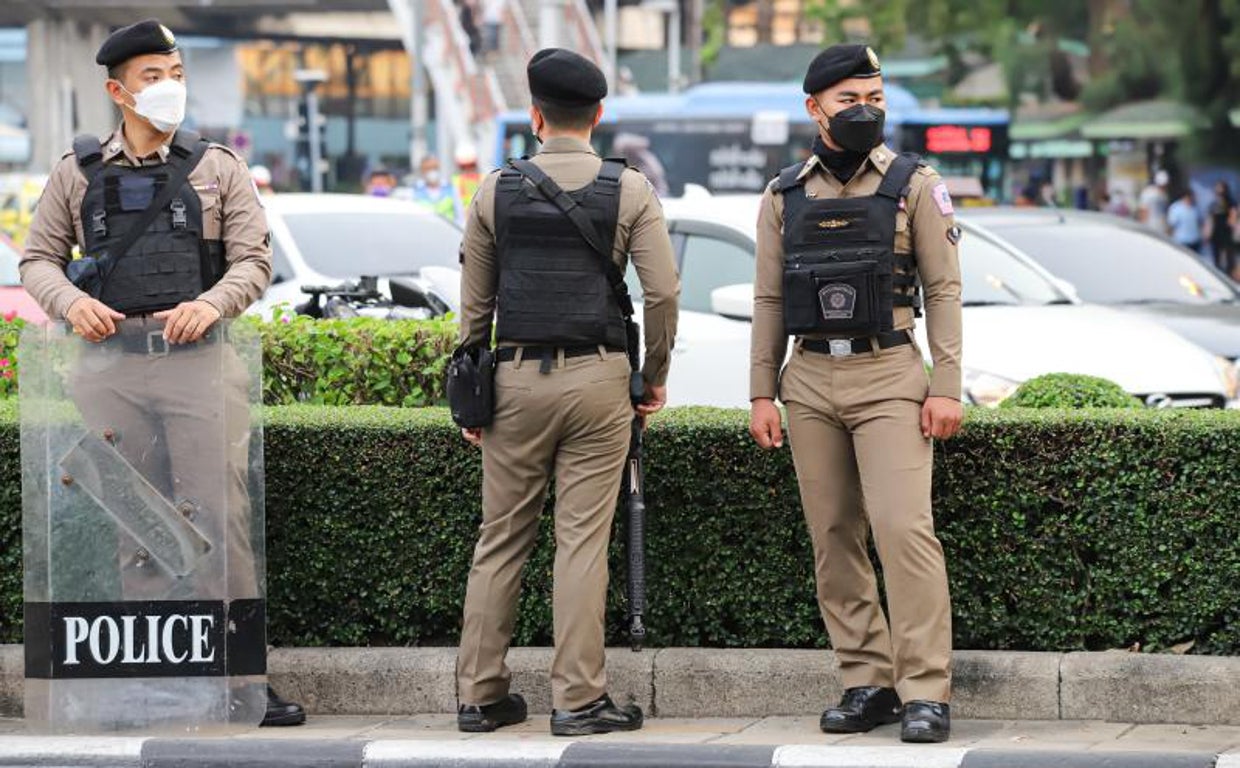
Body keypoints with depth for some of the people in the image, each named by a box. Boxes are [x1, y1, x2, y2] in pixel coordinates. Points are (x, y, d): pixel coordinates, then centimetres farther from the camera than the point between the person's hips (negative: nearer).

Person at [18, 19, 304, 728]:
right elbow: (40, 257, 14)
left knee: (222, 517, -9)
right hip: (112, 363, 2)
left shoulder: (219, 169, 8)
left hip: (197, 358, -1)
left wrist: (212, 304, -15)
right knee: (136, 527, 4)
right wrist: (71, 301, -7)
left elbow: (253, 260, 5)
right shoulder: (78, 173, 10)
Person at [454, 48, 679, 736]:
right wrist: (655, 375, 10)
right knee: (582, 539, -1)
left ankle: (480, 694, 10)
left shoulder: (497, 191, 3)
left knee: (500, 539, 8)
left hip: (516, 376, 2)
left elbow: (474, 302, 7)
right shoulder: (629, 190, -1)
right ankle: (578, 700, -3)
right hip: (598, 376, -2)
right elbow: (662, 292, -4)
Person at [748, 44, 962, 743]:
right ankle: (869, 684, 10)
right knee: (835, 540, 4)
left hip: (888, 377, -4)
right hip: (811, 382, 4)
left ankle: (927, 692, -14)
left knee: (904, 528, -14)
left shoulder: (914, 184, 0)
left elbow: (944, 289, -2)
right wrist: (762, 395, 5)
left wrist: (947, 389, -9)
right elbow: (769, 300, 12)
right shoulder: (785, 196, 9)